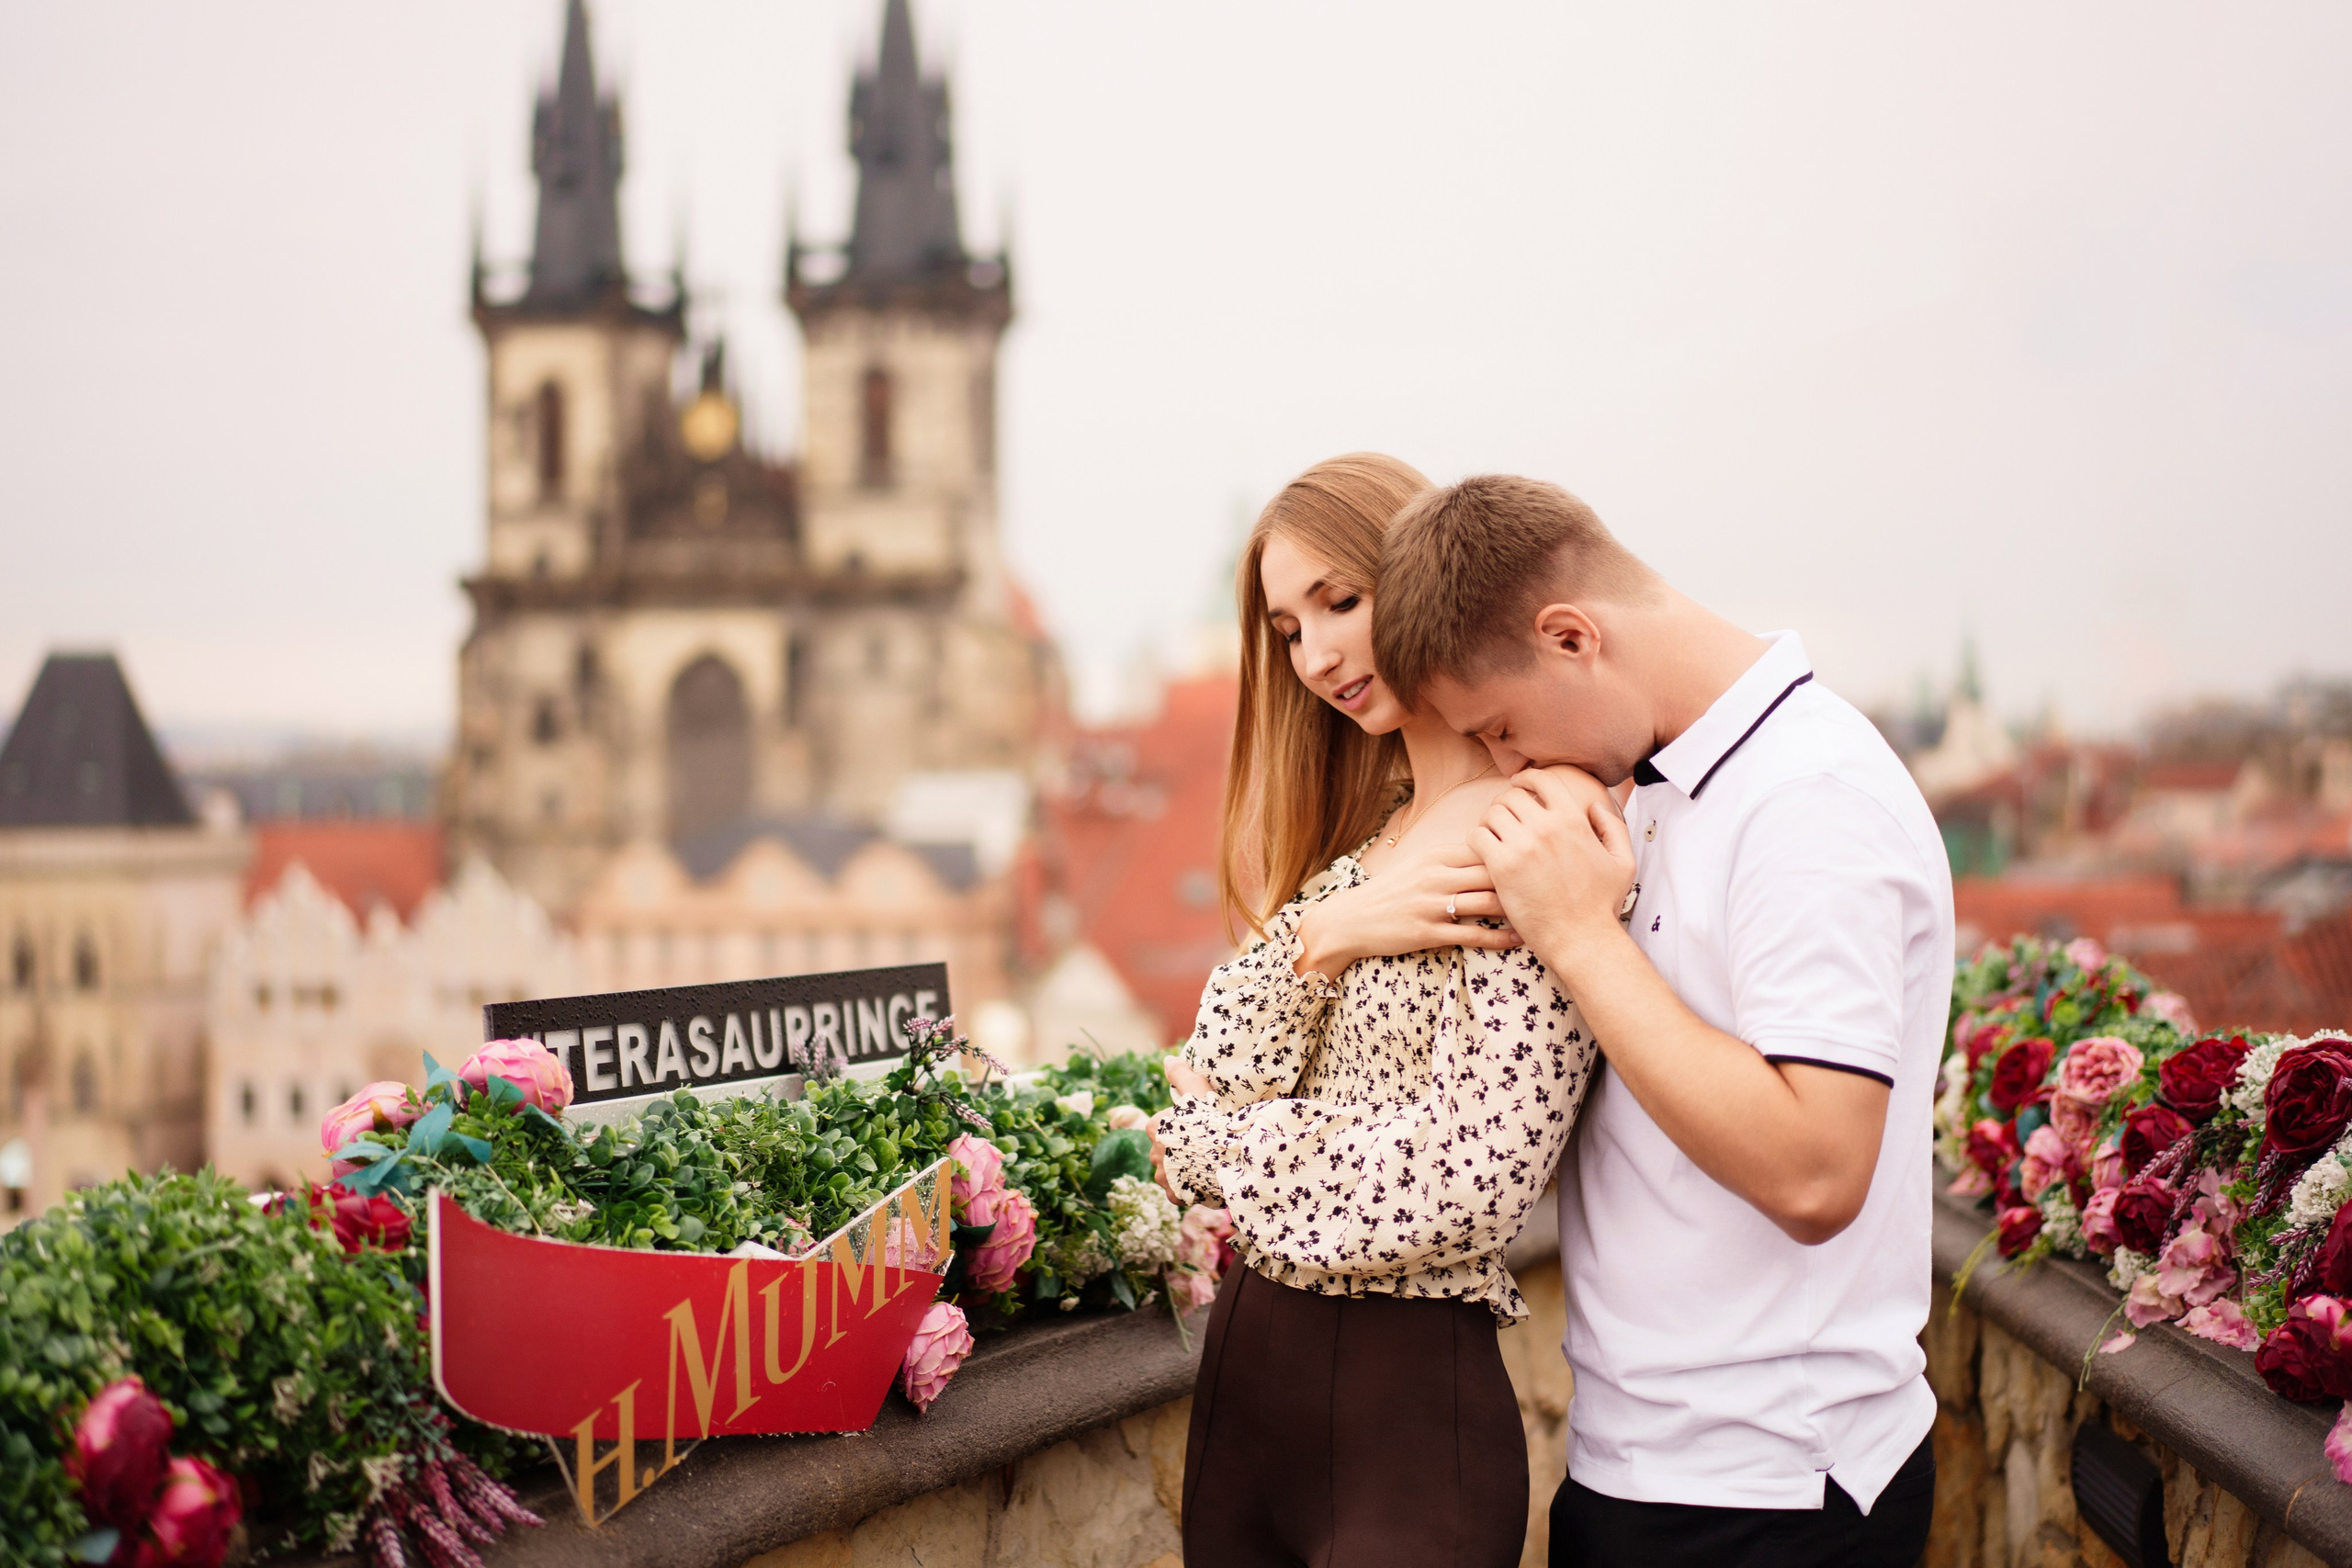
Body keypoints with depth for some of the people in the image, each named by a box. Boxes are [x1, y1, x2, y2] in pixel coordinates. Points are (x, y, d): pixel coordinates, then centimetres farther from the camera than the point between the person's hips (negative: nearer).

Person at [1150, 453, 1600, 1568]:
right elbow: (1216, 1075, 3)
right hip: (1246, 1360, 8)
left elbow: (1463, 1183, -21)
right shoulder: (1357, 846, 12)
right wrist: (1322, 934, -15)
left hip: (1405, 1399, -8)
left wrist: (1209, 1138, -7)